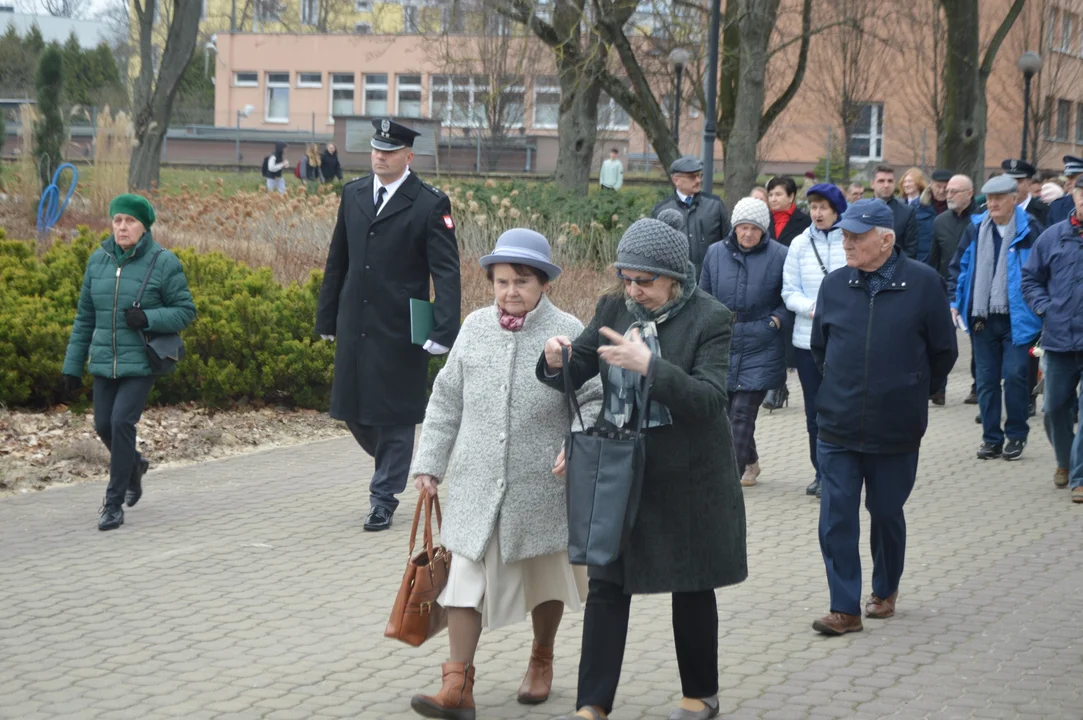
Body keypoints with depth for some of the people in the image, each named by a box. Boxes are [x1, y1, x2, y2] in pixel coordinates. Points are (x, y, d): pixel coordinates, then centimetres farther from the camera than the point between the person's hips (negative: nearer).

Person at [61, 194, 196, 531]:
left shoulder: (163, 262, -8)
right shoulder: (99, 260, 4)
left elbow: (185, 311, -4)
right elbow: (85, 316, 9)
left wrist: (147, 319, -21)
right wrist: (73, 364, 8)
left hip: (142, 362, -5)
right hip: (105, 361, 5)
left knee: (122, 422, -15)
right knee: (104, 425, 9)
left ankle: (114, 504, -4)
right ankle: (134, 465, 43)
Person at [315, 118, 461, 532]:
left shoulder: (429, 204, -8)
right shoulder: (353, 195, 9)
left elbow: (446, 273, -11)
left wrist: (444, 332, -20)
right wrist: (327, 319, 15)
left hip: (399, 331, -5)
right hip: (355, 327, 5)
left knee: (393, 414, 2)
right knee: (352, 409, 10)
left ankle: (384, 498, 13)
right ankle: (391, 467, 35)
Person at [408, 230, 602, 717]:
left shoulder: (567, 334, -8)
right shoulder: (475, 328, 1)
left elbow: (594, 402, -5)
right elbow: (446, 400, 8)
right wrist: (430, 463, 7)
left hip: (541, 488, -2)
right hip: (475, 484, 2)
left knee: (544, 577, 16)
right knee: (465, 579, -3)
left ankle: (541, 661, 39)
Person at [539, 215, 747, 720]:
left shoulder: (710, 319, -12)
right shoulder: (613, 308, 3)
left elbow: (708, 399, -22)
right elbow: (578, 373, 5)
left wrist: (650, 365, -34)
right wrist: (558, 361, -18)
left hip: (685, 477, -4)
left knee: (692, 588, 11)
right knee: (606, 586, 1)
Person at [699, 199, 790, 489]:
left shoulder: (779, 256, -4)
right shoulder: (716, 252, 6)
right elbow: (704, 295, 18)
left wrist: (778, 321, -9)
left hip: (760, 349, -4)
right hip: (722, 347, 4)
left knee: (742, 414, -9)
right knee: (723, 411, 10)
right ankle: (749, 462, 31)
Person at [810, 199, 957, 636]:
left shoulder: (923, 283, -8)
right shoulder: (834, 285, 1)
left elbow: (943, 352, 1)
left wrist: (910, 392, 8)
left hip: (896, 431, -2)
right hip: (838, 428, 2)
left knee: (887, 514, 13)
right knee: (836, 519, -3)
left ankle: (885, 591, 33)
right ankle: (845, 608, 2)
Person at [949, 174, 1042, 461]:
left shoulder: (1028, 230, -5)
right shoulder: (976, 229, 6)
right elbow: (959, 267, 13)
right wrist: (955, 303, 6)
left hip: (1016, 319, -4)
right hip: (982, 317, 4)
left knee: (1014, 375, -8)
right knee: (986, 379, 7)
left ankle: (1016, 436, 9)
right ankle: (992, 438, 15)